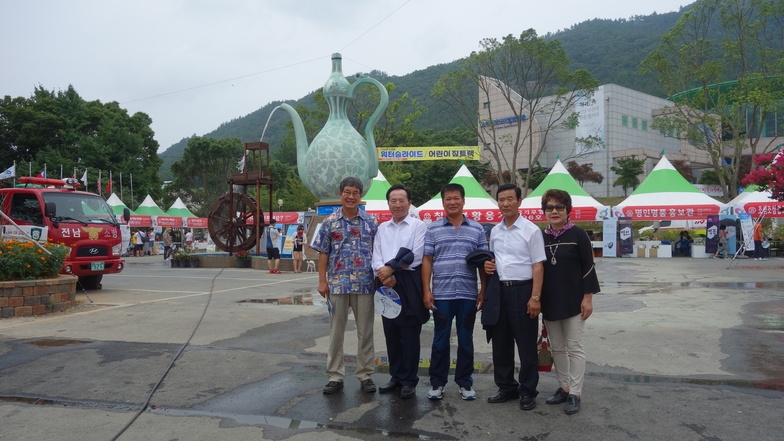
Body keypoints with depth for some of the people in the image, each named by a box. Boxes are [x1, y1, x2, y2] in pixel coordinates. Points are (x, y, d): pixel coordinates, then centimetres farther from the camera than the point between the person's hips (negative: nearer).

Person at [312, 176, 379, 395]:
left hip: (365, 284, 0)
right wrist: (322, 281, -2)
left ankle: (365, 375, 20)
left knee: (365, 331, 8)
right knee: (336, 331, 7)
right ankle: (335, 377, 17)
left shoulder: (371, 222, 4)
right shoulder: (330, 222, 3)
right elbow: (323, 253, 4)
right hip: (337, 284, 0)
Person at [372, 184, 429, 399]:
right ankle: (396, 377, 24)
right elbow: (376, 256, 6)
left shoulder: (418, 225, -1)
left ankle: (409, 381, 13)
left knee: (409, 334, 1)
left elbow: (416, 256, -11)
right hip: (386, 284, 5)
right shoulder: (382, 228, 15)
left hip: (409, 284, -5)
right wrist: (383, 273, -13)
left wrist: (391, 268, -11)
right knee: (391, 333, 11)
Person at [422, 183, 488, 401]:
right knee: (440, 340, 7)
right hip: (441, 294, -1)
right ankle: (437, 382, 18)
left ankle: (465, 382, 22)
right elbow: (427, 261, 2)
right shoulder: (433, 229, 3)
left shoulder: (477, 229, 6)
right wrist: (426, 290, -4)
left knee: (466, 340, 10)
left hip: (468, 294, 1)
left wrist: (484, 291, 2)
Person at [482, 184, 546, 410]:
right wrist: (487, 265, -3)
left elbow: (538, 266, -10)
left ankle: (528, 391, 19)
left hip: (522, 290, -6)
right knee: (500, 342, 13)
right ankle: (506, 387, 28)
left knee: (526, 344, 4)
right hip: (499, 290, 6)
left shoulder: (531, 230, -8)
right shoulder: (494, 231, 10)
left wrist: (535, 297, -16)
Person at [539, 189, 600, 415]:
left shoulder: (578, 234, -6)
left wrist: (588, 297, -12)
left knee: (575, 348, 3)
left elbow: (588, 267, -7)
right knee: (557, 348, 12)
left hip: (573, 301, -4)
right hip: (549, 302, 5)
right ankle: (563, 387, 25)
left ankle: (574, 394, 9)